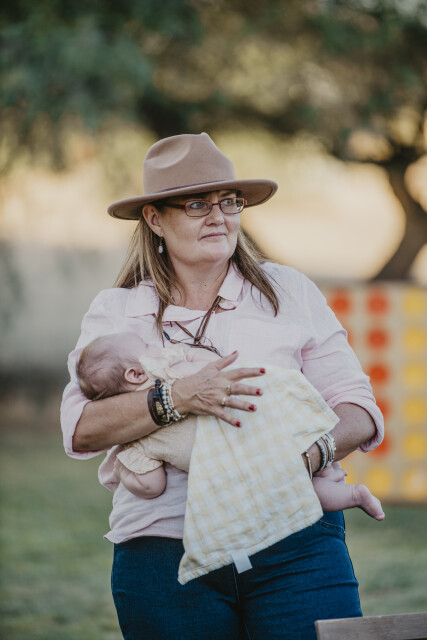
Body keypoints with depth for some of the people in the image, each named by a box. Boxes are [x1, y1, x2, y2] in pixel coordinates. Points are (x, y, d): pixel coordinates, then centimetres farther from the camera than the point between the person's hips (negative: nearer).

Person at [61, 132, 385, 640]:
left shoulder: (290, 291, 10)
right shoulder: (115, 312, 8)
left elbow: (358, 409, 6)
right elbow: (81, 429, -7)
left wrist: (314, 451, -17)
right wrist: (179, 399, -22)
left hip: (295, 545, 0)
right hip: (166, 555, 0)